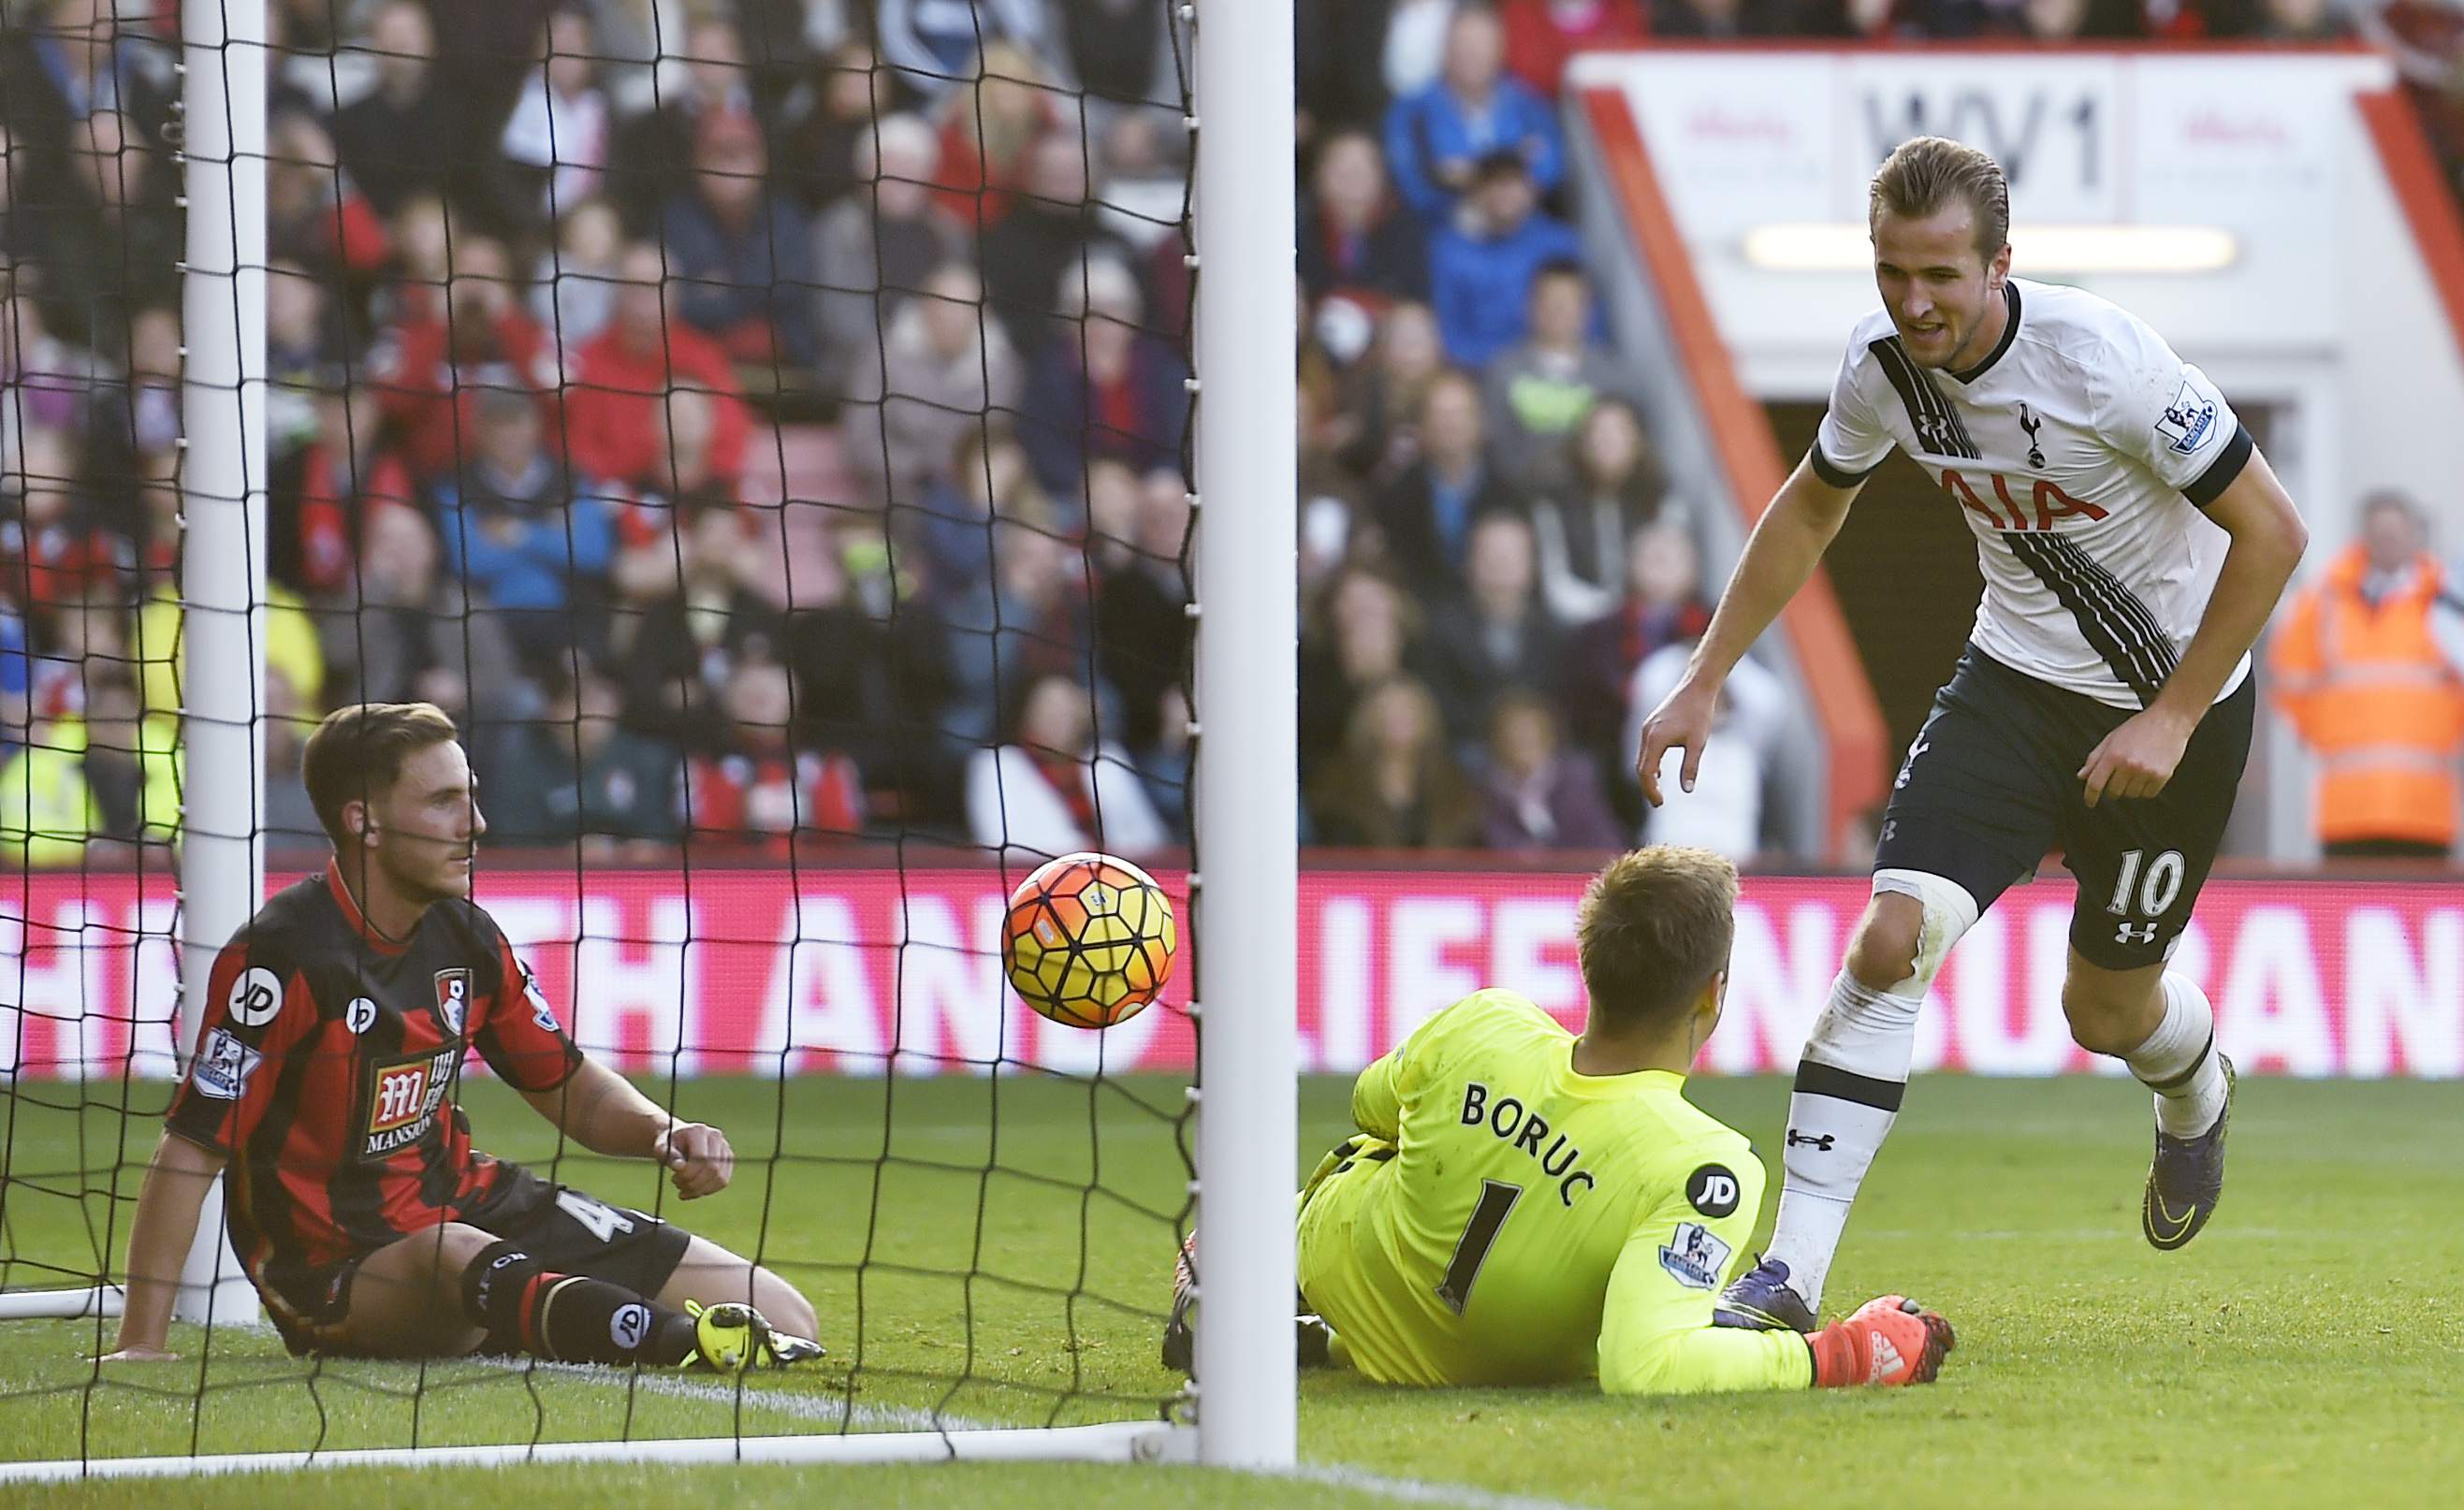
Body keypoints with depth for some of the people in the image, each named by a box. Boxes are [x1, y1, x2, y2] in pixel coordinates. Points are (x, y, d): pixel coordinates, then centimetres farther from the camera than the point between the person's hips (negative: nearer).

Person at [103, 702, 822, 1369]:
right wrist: (142, 1344, -23)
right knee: (462, 1261, -44)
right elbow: (190, 1152, -19)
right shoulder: (279, 957, -18)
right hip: (333, 1267, -7)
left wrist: (663, 1132, -6)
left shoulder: (466, 936, 4)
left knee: (783, 1317, -4)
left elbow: (574, 1088, 16)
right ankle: (692, 1343, -61)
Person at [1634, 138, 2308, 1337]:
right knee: (1892, 941, -17)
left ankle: (2195, 1099, 49)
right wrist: (1704, 681, 7)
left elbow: (2271, 532, -20)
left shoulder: (2102, 360, -29)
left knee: (2106, 1009, 9)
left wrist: (2173, 720, -19)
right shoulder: (1882, 363, -12)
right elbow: (1810, 510, 11)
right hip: (2016, 675, 4)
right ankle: (1788, 1275, -18)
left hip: (2177, 699, -4)